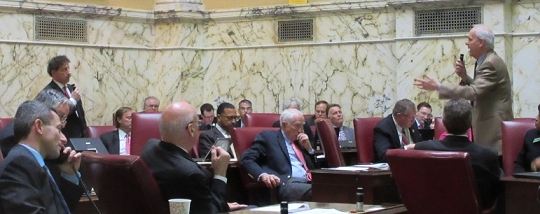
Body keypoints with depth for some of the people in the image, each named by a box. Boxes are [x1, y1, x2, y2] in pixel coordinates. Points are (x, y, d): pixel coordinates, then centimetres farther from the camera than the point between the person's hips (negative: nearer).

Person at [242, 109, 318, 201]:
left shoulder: (301, 141, 27)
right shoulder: (268, 137, 9)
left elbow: (315, 166, 27)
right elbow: (247, 159, -3)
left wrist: (308, 147, 13)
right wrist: (263, 175, -21)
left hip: (308, 182, 7)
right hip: (286, 184, -7)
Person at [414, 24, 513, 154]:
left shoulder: (491, 63, -18)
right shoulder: (488, 61, 15)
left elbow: (474, 92, -28)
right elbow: (478, 89, 19)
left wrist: (438, 87, -27)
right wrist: (464, 77, 1)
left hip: (495, 129, -10)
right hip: (489, 126, 10)